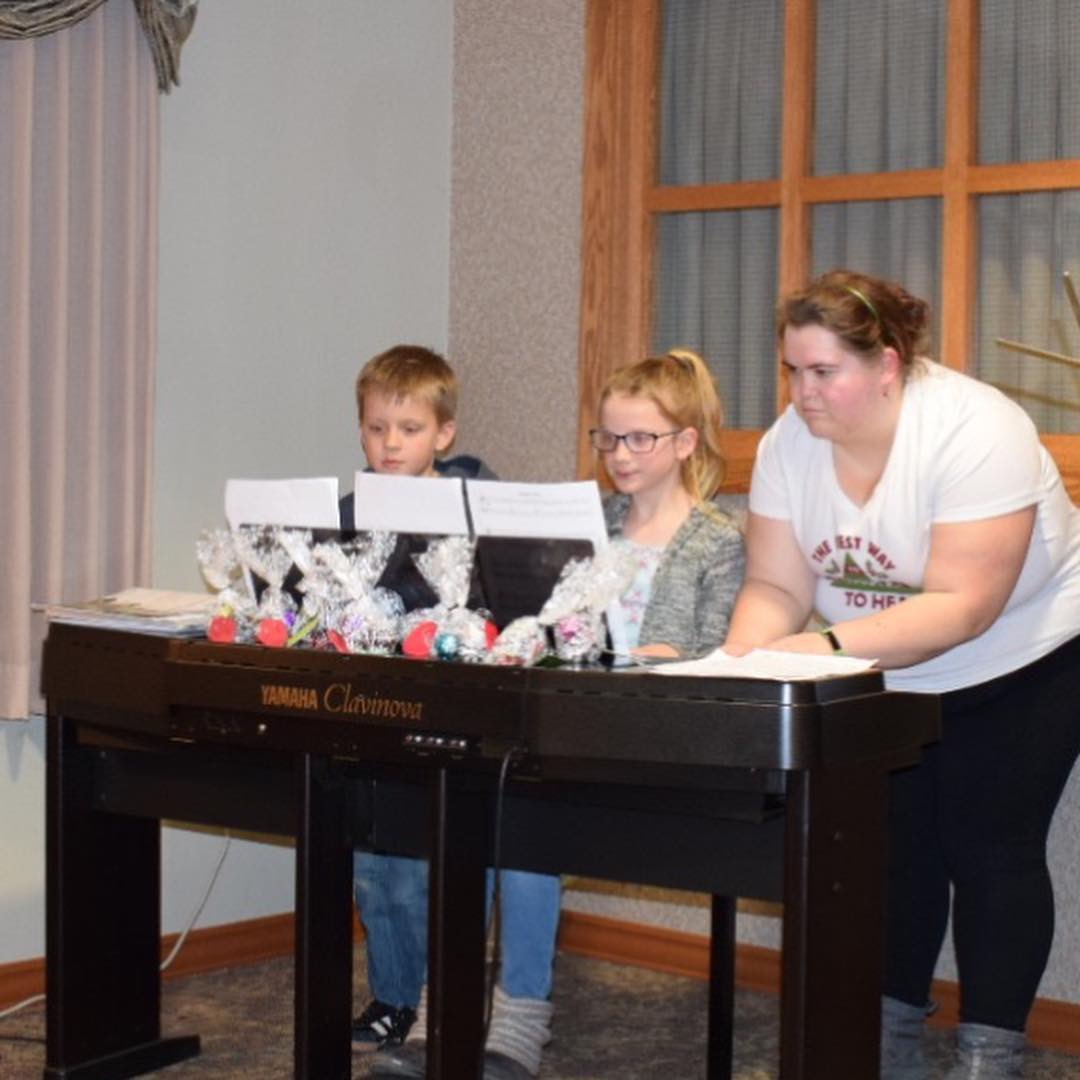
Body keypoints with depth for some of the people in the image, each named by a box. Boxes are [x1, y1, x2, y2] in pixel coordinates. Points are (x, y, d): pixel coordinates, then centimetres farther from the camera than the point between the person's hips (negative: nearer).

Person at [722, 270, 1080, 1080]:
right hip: (885, 679, 5)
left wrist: (826, 647, -43)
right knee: (893, 847, 6)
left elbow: (962, 606, -35)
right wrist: (737, 664, -32)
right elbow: (776, 587, -12)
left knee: (988, 850, -6)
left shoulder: (975, 431, -31)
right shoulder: (789, 443, -14)